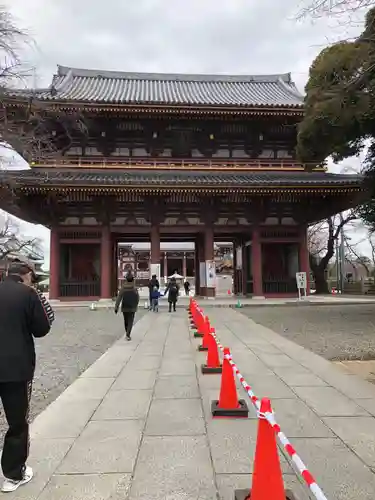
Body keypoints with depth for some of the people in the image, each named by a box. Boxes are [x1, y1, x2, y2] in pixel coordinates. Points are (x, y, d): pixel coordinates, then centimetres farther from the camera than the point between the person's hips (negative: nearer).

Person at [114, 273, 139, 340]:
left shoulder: (123, 288, -8)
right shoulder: (134, 289, -11)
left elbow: (119, 298, -13)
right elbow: (137, 298, -2)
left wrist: (116, 307, -14)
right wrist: (136, 305, 17)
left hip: (124, 308, 2)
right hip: (132, 308, -2)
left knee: (126, 321, 19)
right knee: (130, 321, 1)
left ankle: (127, 333, 35)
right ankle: (128, 334, -17)